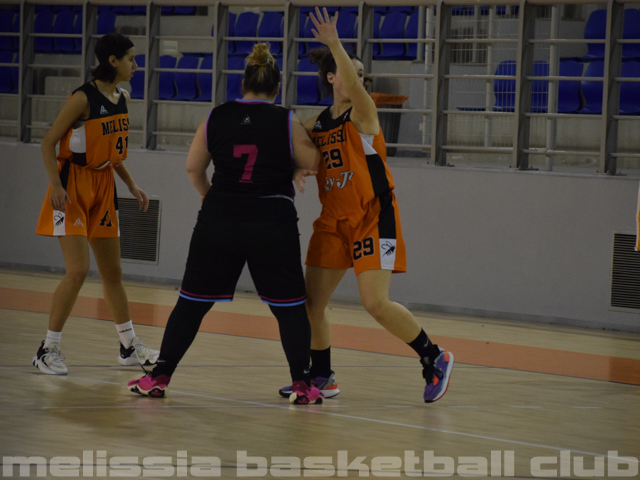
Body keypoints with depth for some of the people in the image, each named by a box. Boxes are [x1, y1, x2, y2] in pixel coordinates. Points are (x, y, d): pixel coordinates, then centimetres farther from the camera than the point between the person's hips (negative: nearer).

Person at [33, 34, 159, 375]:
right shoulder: (84, 98, -16)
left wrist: (131, 185, 14)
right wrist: (56, 184, -24)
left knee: (113, 273, 14)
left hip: (103, 187, 7)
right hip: (73, 186, -7)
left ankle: (129, 347, 23)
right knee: (78, 270, -15)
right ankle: (48, 350, -6)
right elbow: (48, 142, -14)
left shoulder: (122, 98, 7)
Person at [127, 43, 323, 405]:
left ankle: (160, 377, 12)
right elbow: (311, 163, 1)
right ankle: (301, 384, 3)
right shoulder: (287, 122, -6)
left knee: (193, 300, 11)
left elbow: (194, 167, 9)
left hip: (219, 222, 2)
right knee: (289, 305, 8)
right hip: (274, 224, -2)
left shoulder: (216, 119, 1)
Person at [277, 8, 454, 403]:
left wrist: (335, 45, -44)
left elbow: (354, 89, -30)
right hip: (334, 221, 6)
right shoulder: (316, 125, 7)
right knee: (311, 301, 3)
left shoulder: (362, 114, -8)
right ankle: (322, 378, 18)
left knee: (376, 303, -15)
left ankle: (435, 359, 2)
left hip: (373, 218, -6)